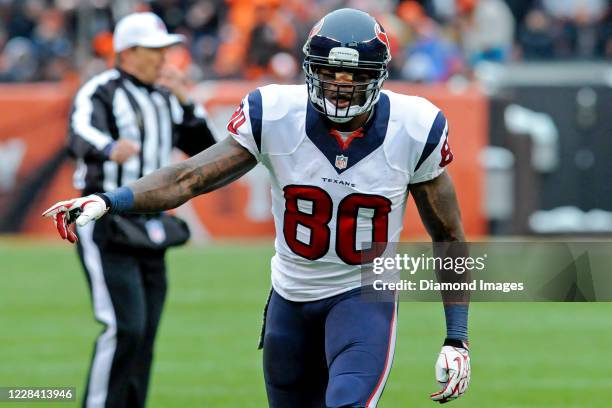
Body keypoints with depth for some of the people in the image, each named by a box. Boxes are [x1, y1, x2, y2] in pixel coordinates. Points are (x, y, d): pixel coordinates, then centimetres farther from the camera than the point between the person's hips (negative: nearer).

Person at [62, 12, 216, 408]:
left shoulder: (165, 100, 13)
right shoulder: (101, 92, -10)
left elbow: (204, 149, 10)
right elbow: (81, 136, -31)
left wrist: (185, 102, -4)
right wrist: (110, 149, -55)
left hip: (150, 231, 7)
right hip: (106, 228, -7)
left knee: (144, 338, 7)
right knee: (124, 328, -17)